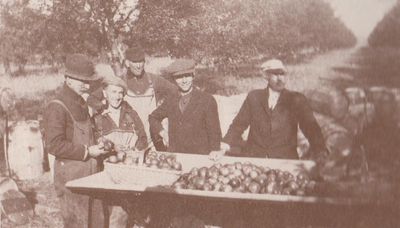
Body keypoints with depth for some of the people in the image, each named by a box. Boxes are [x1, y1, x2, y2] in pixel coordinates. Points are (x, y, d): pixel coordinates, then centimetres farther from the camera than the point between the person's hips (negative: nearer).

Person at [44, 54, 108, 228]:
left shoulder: (81, 102, 12)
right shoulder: (57, 107, -15)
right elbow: (54, 145, -20)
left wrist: (96, 146, 7)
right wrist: (86, 151, -18)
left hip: (90, 170, 8)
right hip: (71, 174, -8)